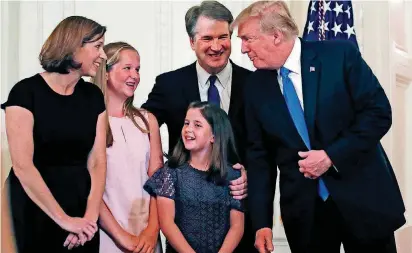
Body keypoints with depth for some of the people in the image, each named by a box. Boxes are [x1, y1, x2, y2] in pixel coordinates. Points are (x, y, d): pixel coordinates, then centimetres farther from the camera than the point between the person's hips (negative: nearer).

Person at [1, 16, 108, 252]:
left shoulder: (93, 96, 4)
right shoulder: (26, 92, -12)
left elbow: (97, 161, -3)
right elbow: (22, 166, -18)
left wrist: (90, 217, -16)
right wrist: (64, 220, -19)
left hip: (81, 203, 5)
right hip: (35, 209, -5)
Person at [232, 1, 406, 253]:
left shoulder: (340, 55, -8)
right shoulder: (255, 87, 2)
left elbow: (379, 113, -10)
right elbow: (259, 155, 3)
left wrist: (332, 155, -18)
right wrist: (262, 222, -3)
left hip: (363, 198, -2)